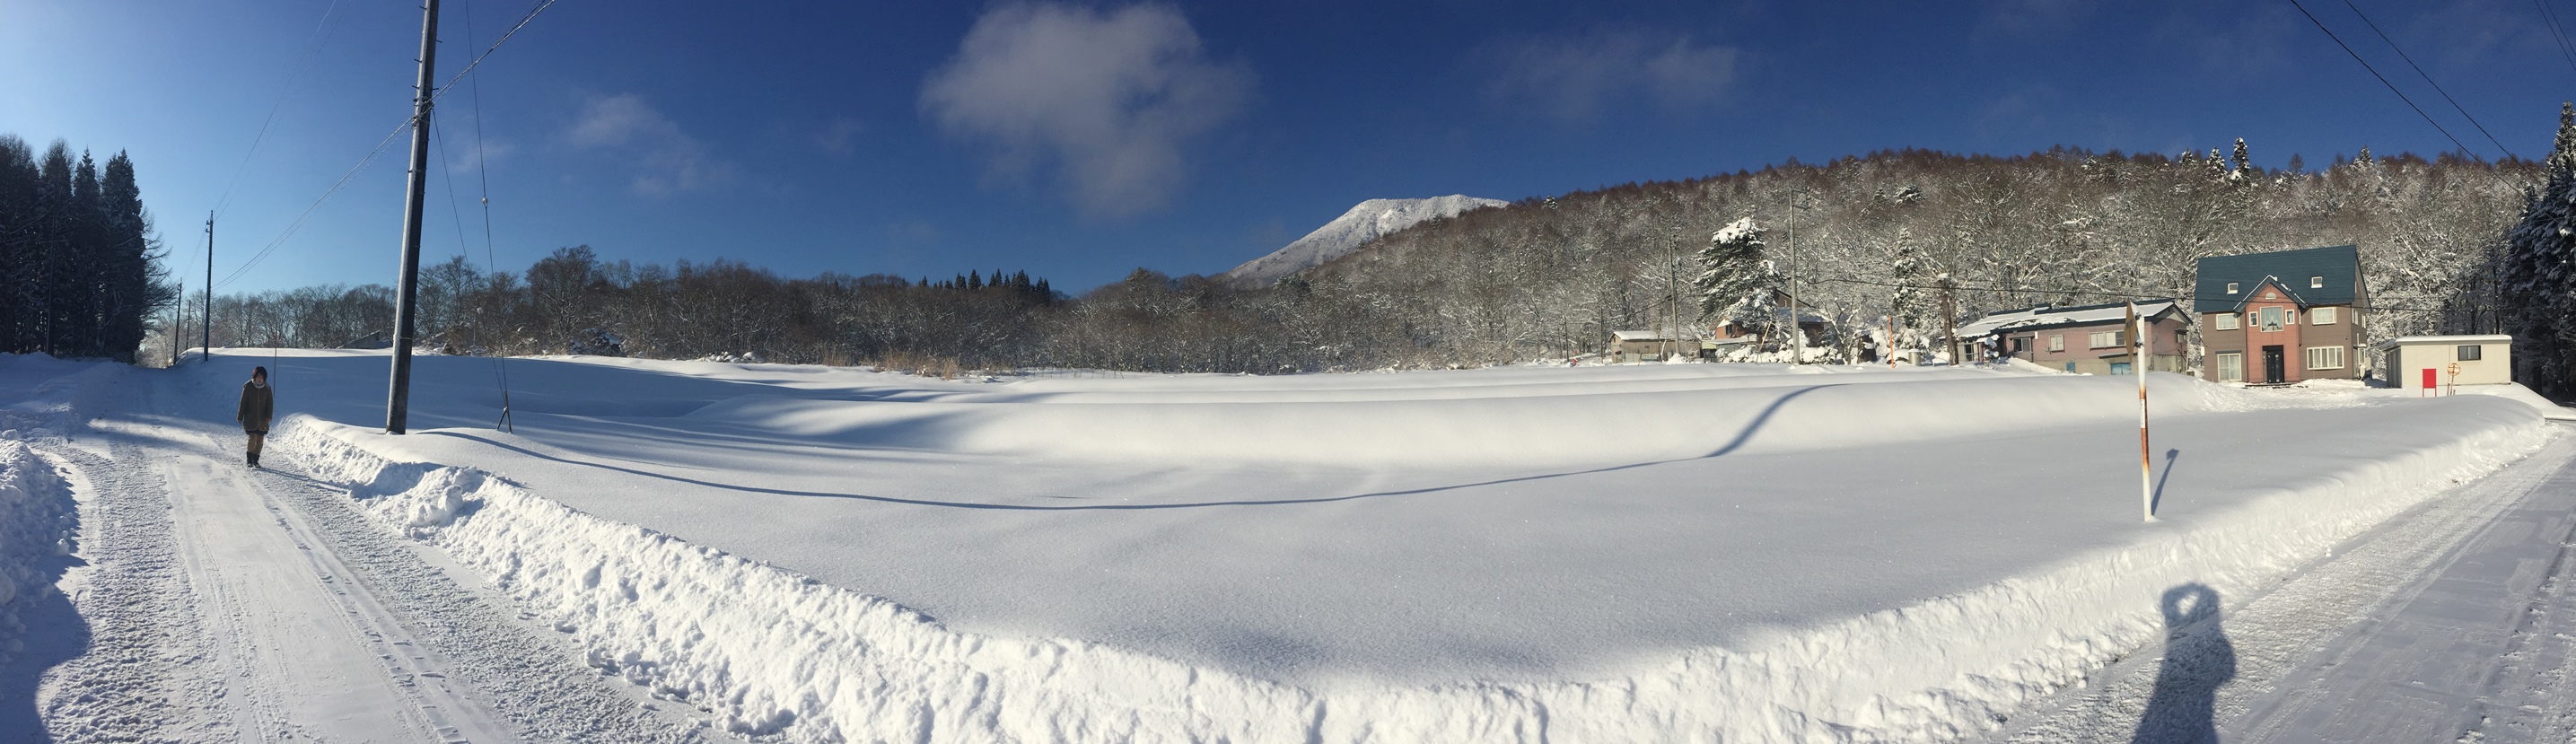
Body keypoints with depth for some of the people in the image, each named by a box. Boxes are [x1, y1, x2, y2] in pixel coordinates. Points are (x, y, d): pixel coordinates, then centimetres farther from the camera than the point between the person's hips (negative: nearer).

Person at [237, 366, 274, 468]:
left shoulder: (267, 388, 3)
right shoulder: (248, 386, -4)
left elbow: (270, 403, 2)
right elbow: (243, 402, 0)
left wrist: (269, 416, -11)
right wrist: (240, 417, 0)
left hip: (262, 420, 3)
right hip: (250, 419, -2)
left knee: (260, 440, 6)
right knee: (252, 439, -10)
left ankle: (255, 460, 17)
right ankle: (249, 459, 8)